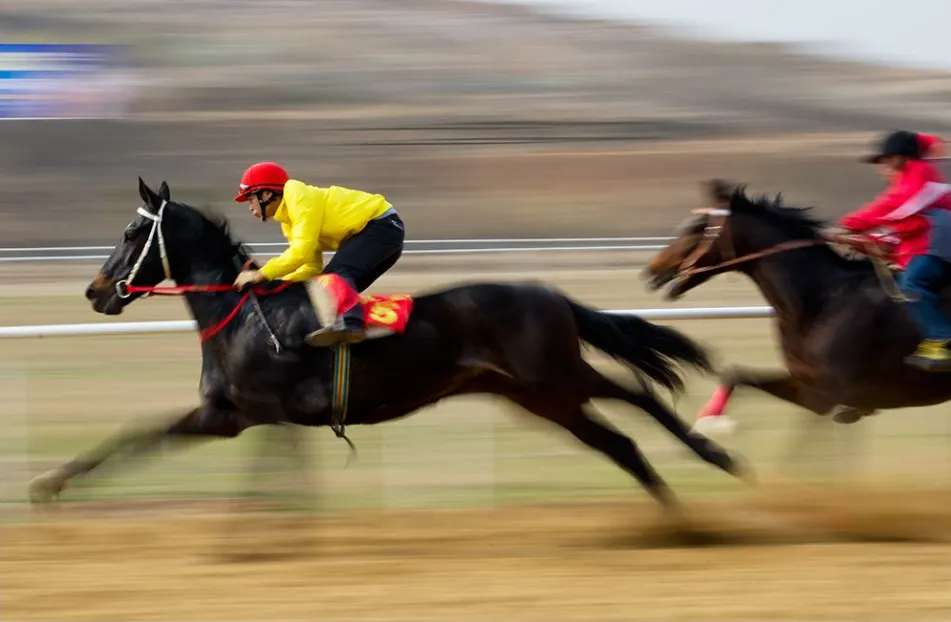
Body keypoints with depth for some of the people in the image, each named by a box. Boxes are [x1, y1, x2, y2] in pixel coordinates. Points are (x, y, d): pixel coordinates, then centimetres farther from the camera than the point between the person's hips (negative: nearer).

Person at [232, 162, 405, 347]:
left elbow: (301, 251, -23)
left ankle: (350, 322, -50)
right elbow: (311, 267, 13)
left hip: (382, 225, -11)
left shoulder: (301, 199, -15)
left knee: (335, 275, -28)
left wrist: (262, 275, -19)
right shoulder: (289, 222, 15)